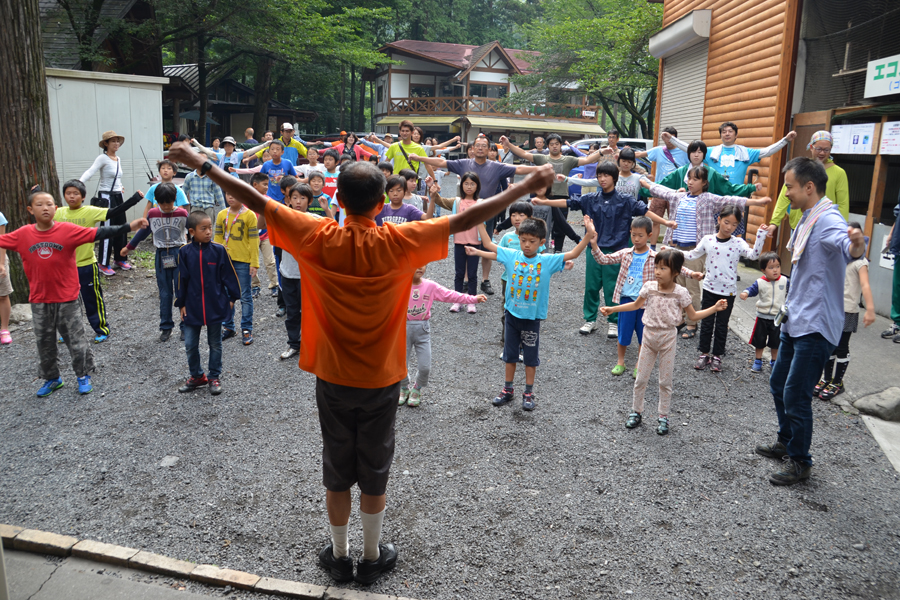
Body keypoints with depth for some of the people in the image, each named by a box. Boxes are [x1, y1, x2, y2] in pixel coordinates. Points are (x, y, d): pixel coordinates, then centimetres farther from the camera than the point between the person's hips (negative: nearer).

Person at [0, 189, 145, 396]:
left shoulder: (68, 230, -12)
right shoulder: (23, 235, -3)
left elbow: (98, 233, -18)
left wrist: (128, 227, -27)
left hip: (67, 298, -3)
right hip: (39, 301, 3)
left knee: (76, 339, 7)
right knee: (44, 343, 15)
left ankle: (83, 376, 25)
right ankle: (51, 379, 32)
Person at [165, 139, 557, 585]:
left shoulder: (318, 238, -15)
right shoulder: (398, 243, -19)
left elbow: (254, 200, -10)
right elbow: (467, 218, -16)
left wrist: (200, 163, 1)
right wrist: (526, 187, -9)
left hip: (332, 380, 1)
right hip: (381, 382, -1)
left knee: (337, 472, 17)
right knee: (374, 474, 16)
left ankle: (339, 556, 35)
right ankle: (371, 557, 33)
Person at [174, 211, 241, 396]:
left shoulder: (219, 250, -8)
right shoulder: (184, 252, -5)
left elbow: (228, 275, 0)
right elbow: (181, 279, 1)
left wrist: (232, 298, 2)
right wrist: (181, 304, 2)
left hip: (216, 307, -1)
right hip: (192, 308, 1)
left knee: (215, 344, 12)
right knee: (190, 345, 9)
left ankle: (214, 377, 26)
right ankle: (196, 376, 28)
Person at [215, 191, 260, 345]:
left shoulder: (249, 215, -6)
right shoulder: (222, 215, 6)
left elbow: (254, 240, -7)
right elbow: (217, 238, 11)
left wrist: (254, 263, -10)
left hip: (243, 261, -4)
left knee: (245, 296, 3)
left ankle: (246, 329, 12)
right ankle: (228, 327, 24)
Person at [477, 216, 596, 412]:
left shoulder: (547, 261, -9)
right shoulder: (511, 255, -4)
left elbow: (573, 254, -14)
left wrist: (588, 235, -26)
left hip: (532, 317, -2)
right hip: (512, 314, 2)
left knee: (531, 357, 11)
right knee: (510, 354, 16)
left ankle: (528, 393, 25)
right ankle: (508, 389, 31)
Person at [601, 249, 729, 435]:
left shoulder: (680, 293, -11)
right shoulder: (649, 287, -7)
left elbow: (694, 315, 0)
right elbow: (636, 305, 11)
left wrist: (715, 308, -11)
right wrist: (613, 309, 6)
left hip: (668, 338, -2)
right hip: (649, 336, 2)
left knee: (665, 381, 8)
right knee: (641, 378, 9)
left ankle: (663, 416, 23)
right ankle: (636, 412, 26)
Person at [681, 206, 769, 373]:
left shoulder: (738, 243, -5)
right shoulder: (707, 240, -1)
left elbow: (753, 255, -18)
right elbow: (692, 255, 9)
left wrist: (761, 234, -23)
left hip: (728, 291, -1)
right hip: (710, 288, 1)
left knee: (722, 326, 9)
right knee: (706, 323, 10)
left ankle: (717, 356, 21)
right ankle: (704, 354, 22)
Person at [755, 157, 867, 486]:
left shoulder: (828, 219, -21)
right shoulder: (807, 218, 12)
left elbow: (845, 242, -45)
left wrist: (855, 246, -67)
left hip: (815, 327, -10)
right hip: (795, 321, 10)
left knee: (796, 395, -4)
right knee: (778, 384, 20)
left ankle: (800, 462, 14)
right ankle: (786, 442, 39)